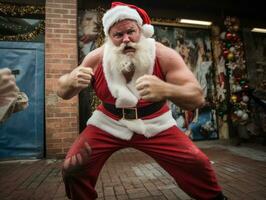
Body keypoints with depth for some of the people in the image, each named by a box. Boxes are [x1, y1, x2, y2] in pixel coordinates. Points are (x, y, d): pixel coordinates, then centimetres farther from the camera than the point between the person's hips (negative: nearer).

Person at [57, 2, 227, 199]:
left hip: (155, 124, 0)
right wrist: (72, 80, -29)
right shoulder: (96, 58, -13)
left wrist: (166, 90, -46)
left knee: (197, 164, -8)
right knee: (72, 168, -7)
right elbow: (63, 92, -3)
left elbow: (197, 98, -23)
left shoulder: (164, 55, -18)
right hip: (108, 124, 2)